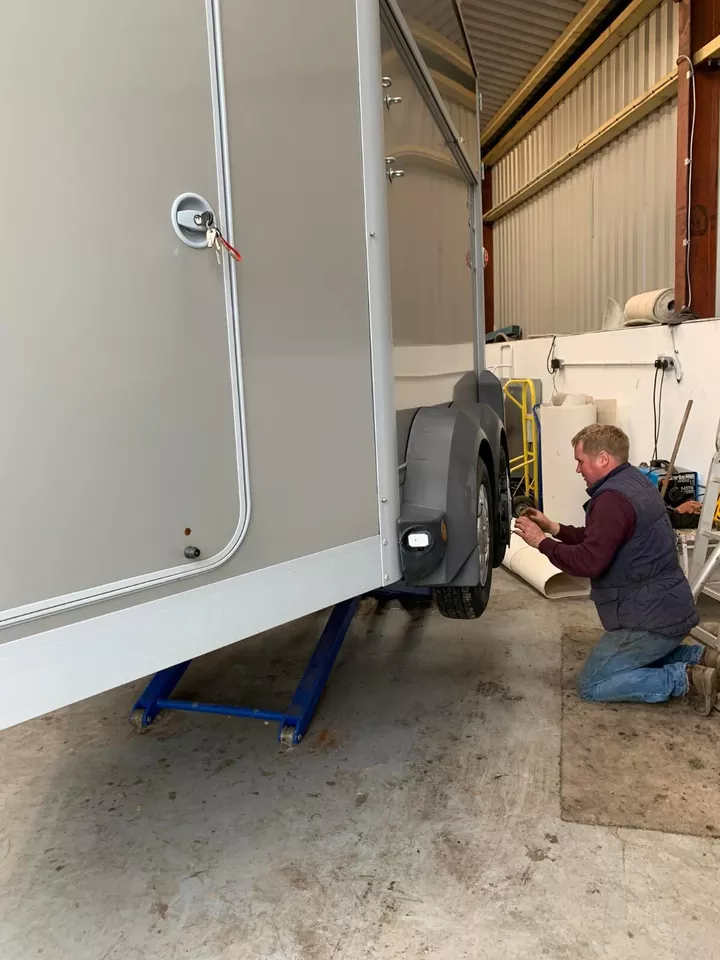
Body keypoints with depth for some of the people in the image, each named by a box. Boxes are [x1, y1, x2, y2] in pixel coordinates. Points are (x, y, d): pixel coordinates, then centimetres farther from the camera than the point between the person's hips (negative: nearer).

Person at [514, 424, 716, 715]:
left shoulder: (613, 497, -23)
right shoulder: (634, 482, 10)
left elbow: (589, 562, -27)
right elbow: (597, 540, 16)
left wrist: (542, 542, -16)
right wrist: (554, 528, 8)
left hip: (651, 618, -10)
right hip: (669, 608, 10)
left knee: (590, 685, 1)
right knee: (635, 659, 31)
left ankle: (684, 679, -5)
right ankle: (699, 657, 15)